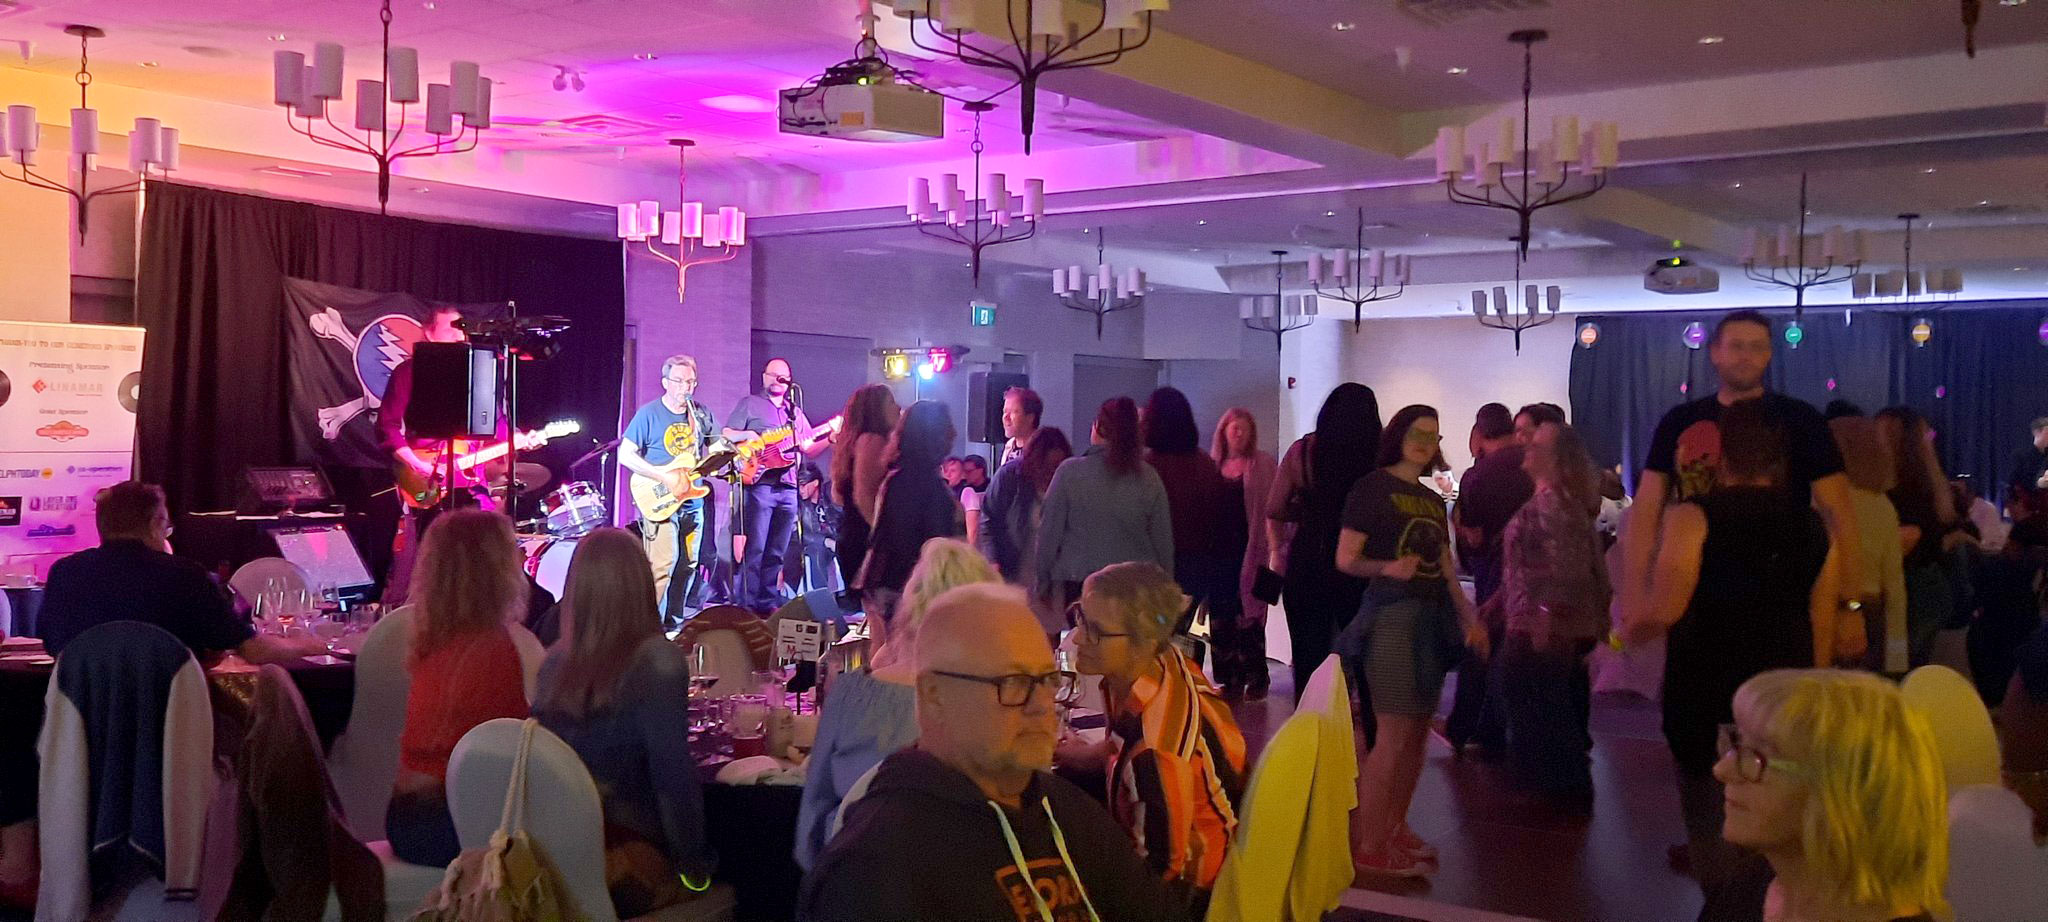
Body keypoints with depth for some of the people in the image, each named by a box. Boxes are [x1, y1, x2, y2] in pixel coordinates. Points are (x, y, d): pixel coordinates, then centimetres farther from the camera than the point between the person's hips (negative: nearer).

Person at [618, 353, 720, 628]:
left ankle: (673, 623, 22)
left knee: (688, 566, 10)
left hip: (692, 502, 6)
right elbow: (625, 454, -11)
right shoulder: (649, 414, -7)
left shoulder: (701, 415, 9)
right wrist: (665, 477, -19)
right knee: (662, 565, -14)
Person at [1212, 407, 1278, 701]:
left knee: (1249, 613, -4)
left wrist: (1273, 545, -11)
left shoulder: (1264, 464, 2)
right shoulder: (1213, 465, 12)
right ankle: (1230, 679, 11)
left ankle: (1255, 677, 4)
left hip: (1250, 548, -3)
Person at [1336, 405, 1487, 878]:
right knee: (1393, 735, -9)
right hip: (1391, 613, -7)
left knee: (1418, 732, 9)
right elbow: (1346, 558, -9)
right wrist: (1387, 567, -27)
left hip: (1432, 616, 7)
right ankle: (1367, 847, -2)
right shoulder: (1372, 487, -4)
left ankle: (1394, 827, 23)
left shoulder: (1433, 501, 18)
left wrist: (1469, 616, 11)